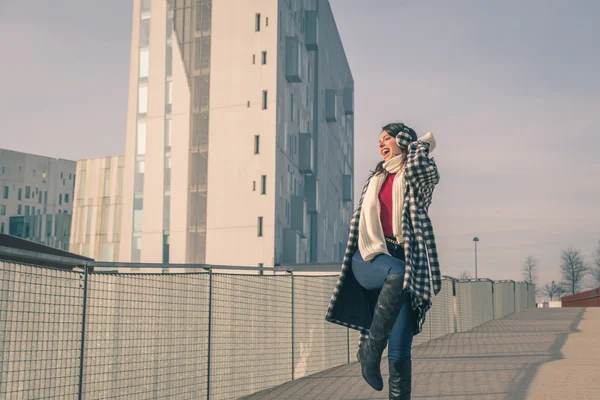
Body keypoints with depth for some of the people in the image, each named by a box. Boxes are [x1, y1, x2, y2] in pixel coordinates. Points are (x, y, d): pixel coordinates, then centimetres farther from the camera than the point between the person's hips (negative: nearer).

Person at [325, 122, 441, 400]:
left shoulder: (423, 174, 10)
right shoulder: (375, 178, 24)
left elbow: (415, 167, -16)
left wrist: (423, 144, 4)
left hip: (404, 259, -2)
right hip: (369, 257, 2)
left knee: (399, 352, -9)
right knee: (398, 273, -37)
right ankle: (370, 349, -29)